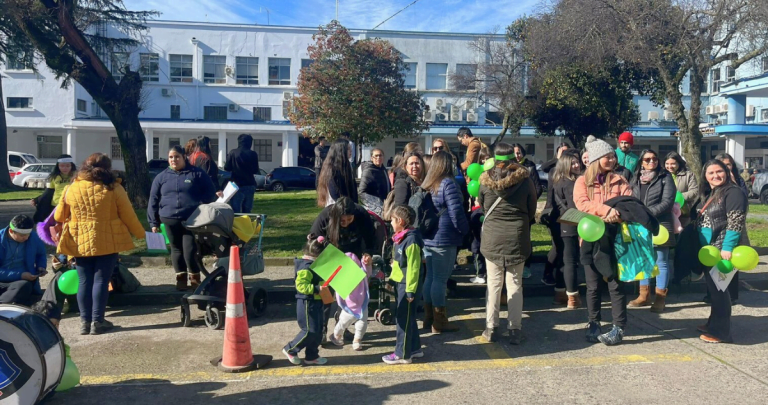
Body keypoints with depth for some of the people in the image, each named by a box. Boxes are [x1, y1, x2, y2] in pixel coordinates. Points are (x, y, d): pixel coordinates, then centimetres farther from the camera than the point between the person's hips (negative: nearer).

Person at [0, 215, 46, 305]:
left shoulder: (33, 237, 1)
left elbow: (41, 254, 23)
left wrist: (41, 267, 2)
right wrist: (19, 275, -19)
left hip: (23, 281, 0)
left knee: (24, 286, -39)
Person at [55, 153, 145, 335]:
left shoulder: (72, 189, 3)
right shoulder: (113, 188, -6)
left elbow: (59, 216, 12)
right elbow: (128, 216, -2)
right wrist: (140, 233, 12)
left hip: (80, 242, 3)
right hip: (107, 242, -2)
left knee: (85, 282, 10)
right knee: (101, 280, 3)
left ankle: (85, 321, 14)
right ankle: (97, 321, 6)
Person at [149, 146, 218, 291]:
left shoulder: (197, 173, 3)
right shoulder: (161, 177, 11)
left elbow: (210, 192, 4)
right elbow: (153, 200, 11)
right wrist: (154, 222, 6)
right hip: (170, 220, 3)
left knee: (190, 250, -8)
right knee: (176, 250, 11)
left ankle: (195, 278, 11)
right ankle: (181, 278, 23)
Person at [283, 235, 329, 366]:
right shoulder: (305, 268, -21)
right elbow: (301, 285, -28)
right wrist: (316, 289, -31)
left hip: (316, 303, 10)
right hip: (307, 304, -10)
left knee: (317, 331, 13)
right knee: (310, 331, -5)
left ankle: (312, 356, 24)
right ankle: (290, 350, 11)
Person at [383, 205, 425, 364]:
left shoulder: (411, 241, -21)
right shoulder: (402, 238, 8)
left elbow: (413, 268, -22)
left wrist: (411, 290, -20)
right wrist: (392, 278, 23)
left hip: (408, 284, -10)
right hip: (402, 282, 10)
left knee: (404, 318, -2)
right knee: (407, 316, 17)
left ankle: (402, 354, 8)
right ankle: (415, 348, 30)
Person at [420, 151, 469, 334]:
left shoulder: (427, 184, 11)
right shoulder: (448, 184, -12)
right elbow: (456, 213, -15)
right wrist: (465, 230, -1)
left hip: (428, 237, 8)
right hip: (444, 239, -8)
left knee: (430, 277, 14)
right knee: (440, 279, -3)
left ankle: (429, 315, 23)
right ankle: (439, 322, 4)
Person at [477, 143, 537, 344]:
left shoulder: (486, 180, -6)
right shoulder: (525, 180, -7)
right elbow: (532, 210, 4)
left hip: (492, 237, 0)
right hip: (517, 237, 0)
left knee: (493, 283, 9)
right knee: (515, 284, 8)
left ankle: (491, 328, 14)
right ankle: (515, 330, 11)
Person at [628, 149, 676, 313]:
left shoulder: (665, 177, -2)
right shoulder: (636, 178, 11)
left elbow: (667, 201, -11)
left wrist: (649, 213, -18)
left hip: (660, 225, -4)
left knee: (661, 262, 2)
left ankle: (660, 298, 9)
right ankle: (644, 295, 21)